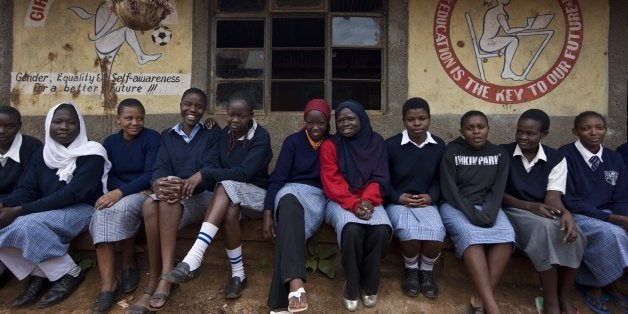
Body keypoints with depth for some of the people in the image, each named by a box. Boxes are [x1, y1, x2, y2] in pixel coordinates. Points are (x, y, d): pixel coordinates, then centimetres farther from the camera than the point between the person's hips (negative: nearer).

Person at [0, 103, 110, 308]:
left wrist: (20, 210, -24)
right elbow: (27, 189, 3)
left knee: (27, 225, -29)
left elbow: (73, 193, -20)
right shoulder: (41, 154, 10)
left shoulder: (92, 154, -11)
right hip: (47, 212, 7)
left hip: (82, 209, -6)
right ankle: (39, 275, 0)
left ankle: (70, 274, -10)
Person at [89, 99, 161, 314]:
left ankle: (129, 266, -10)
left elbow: (150, 174, -12)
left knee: (122, 209, -35)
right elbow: (109, 177, 6)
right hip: (117, 194, 4)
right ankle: (107, 285, -31)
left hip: (145, 192, -4)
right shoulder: (110, 142, 11)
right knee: (101, 213, -29)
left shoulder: (151, 137, -3)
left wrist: (121, 191, -25)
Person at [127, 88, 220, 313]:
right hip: (173, 200, 3)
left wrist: (187, 185, -29)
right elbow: (160, 166, 1)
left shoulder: (212, 134, 8)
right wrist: (158, 183, -26)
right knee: (150, 204, -32)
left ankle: (166, 275, -37)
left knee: (170, 197, -35)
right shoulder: (167, 135, 17)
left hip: (201, 197, -2)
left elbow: (210, 169, -8)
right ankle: (155, 282, -26)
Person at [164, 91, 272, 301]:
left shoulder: (261, 137, -12)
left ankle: (192, 261, -41)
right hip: (229, 195, 4)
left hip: (256, 193, -4)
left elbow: (244, 172, -24)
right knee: (230, 213, -32)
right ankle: (238, 274, -17)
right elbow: (220, 168, 5)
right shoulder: (225, 134, 6)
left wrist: (203, 173, -30)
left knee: (226, 186, -34)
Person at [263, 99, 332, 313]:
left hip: (318, 196, 1)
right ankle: (296, 283, -55)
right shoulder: (293, 141, 5)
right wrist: (268, 214, -12)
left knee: (289, 230, -34)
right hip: (292, 190, 0)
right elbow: (277, 177, -1)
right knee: (290, 204, -41)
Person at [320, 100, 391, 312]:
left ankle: (369, 285, -5)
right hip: (341, 201, -2)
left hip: (369, 200, 2)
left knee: (381, 230, -29)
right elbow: (332, 182, -7)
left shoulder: (376, 142, 6)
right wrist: (353, 203, -21)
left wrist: (367, 200, -17)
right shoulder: (330, 145, 0)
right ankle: (351, 286, -10)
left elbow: (380, 178, 1)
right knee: (351, 229, -33)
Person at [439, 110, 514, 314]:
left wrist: (489, 214, -16)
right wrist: (472, 214, -19)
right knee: (471, 235, -33)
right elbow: (449, 190, -8)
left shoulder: (499, 154, 10)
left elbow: (498, 190, 3)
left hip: (488, 207, 4)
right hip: (455, 206, -3)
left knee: (506, 234, -28)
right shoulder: (451, 152, -2)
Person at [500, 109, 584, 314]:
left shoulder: (556, 159, 4)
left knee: (572, 234, -29)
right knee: (546, 228, -33)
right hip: (513, 210, -3)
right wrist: (530, 206, -20)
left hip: (545, 213, 3)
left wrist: (565, 213, -32)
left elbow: (553, 197, -8)